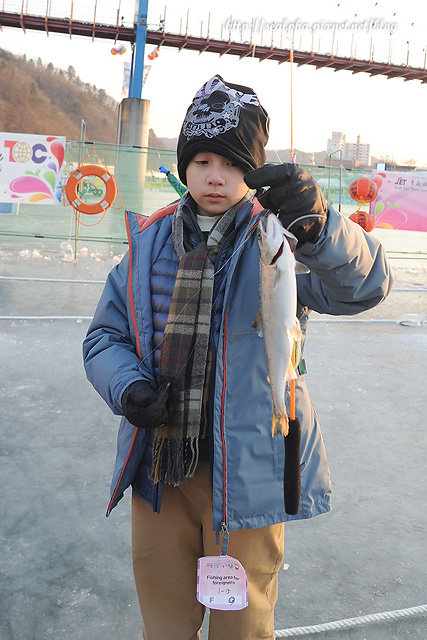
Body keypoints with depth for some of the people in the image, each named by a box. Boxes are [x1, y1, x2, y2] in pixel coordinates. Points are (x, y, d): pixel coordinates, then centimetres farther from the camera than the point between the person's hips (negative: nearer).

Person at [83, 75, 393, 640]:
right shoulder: (150, 239, 3)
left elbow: (362, 285, -26)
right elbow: (106, 335, 8)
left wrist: (319, 227, -45)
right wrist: (127, 387, -12)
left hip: (245, 471, -3)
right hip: (157, 465, 4)